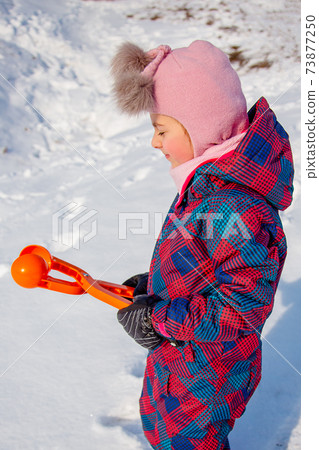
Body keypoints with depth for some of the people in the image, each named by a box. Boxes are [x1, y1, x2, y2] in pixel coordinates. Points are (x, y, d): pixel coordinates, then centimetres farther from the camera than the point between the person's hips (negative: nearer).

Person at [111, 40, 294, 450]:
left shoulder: (235, 210, -36)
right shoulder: (209, 181, -4)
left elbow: (242, 309, -31)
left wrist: (158, 320, -25)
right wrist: (154, 286, 5)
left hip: (205, 373, -9)